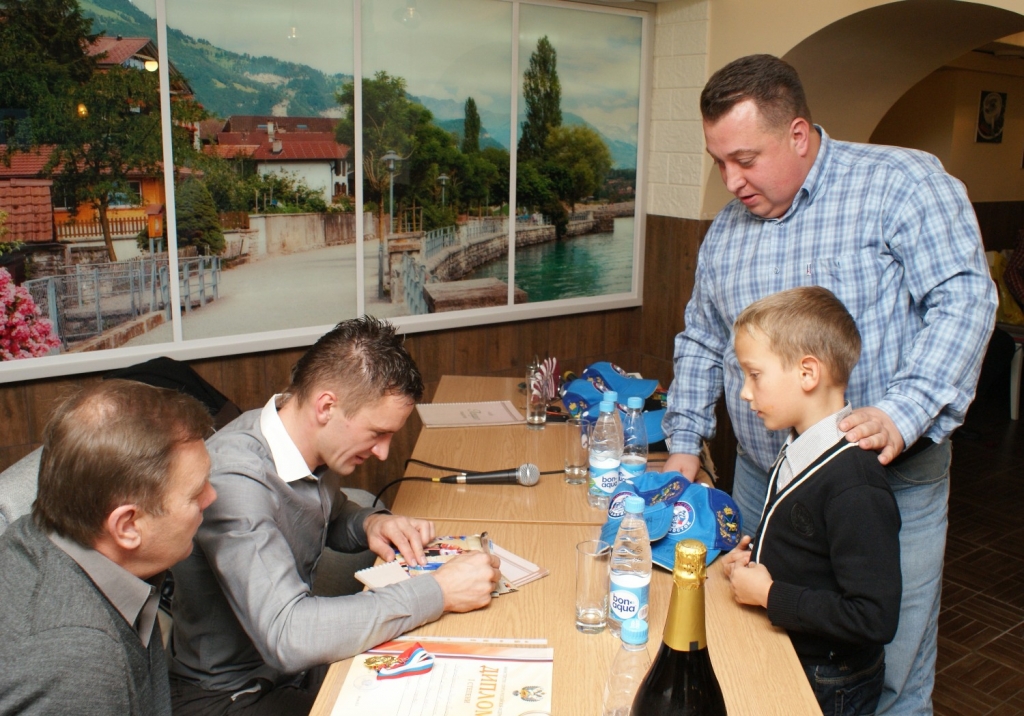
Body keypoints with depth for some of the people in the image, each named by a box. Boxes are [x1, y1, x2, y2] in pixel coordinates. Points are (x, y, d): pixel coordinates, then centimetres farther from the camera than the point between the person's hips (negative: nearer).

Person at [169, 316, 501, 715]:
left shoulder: (315, 446, -5)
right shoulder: (235, 479, -29)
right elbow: (288, 637, -37)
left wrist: (370, 523, -5)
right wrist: (438, 592, -33)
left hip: (296, 665, 7)